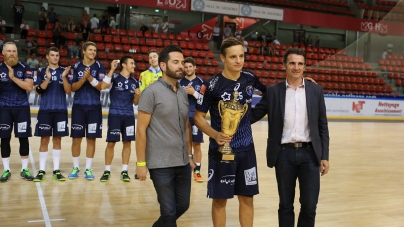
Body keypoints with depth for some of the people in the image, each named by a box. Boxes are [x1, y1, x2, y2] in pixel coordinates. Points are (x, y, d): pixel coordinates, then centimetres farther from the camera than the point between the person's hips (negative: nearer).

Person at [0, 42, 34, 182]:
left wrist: (13, 78, -18)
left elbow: (29, 87, -10)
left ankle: (24, 169, 12)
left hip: (22, 108, -1)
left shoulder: (24, 68, 2)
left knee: (23, 138, 2)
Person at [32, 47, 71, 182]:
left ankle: (56, 170, 12)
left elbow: (68, 91, -2)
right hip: (45, 110, -1)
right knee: (44, 140, 2)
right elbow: (38, 91, -4)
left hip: (61, 110, 1)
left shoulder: (64, 71, 6)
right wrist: (47, 79, -18)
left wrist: (64, 77, -17)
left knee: (57, 139, 6)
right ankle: (41, 170, 9)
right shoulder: (41, 71, 4)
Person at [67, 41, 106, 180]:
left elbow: (101, 86, -7)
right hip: (78, 106, 1)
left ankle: (88, 169, 12)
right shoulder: (76, 67, 4)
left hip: (94, 107, -1)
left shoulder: (99, 67, 2)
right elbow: (73, 88, 0)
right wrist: (83, 78, -15)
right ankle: (75, 168, 17)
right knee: (76, 138, 4)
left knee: (91, 138, 3)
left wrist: (90, 78, -21)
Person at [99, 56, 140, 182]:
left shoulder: (134, 82, 10)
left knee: (127, 143, 5)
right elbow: (103, 86, -24)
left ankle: (124, 171, 14)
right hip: (115, 114, -4)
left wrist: (137, 95, -6)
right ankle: (107, 171, 11)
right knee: (111, 142, -1)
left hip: (129, 115, 4)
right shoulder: (115, 77, -3)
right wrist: (112, 70, -23)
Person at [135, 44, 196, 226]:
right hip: (161, 164, -6)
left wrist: (190, 155, 15)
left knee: (182, 206, 16)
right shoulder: (152, 92, -9)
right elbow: (141, 129, -10)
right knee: (169, 211, 2)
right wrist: (141, 163, -11)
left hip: (183, 163, 6)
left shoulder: (183, 92, 9)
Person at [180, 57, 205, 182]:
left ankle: (197, 171, 13)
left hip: (196, 118, -1)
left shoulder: (201, 82, 2)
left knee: (196, 145, 5)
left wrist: (193, 93, -14)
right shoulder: (180, 82, 5)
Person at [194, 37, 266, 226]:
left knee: (247, 198, 12)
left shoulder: (250, 78, 1)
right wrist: (215, 134, -24)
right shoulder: (212, 85, -12)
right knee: (220, 199, 6)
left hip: (246, 149, 4)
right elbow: (198, 117, -6)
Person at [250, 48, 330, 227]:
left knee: (309, 205, 4)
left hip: (310, 154, 1)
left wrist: (324, 156, 1)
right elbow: (253, 116, 5)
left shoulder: (316, 91, 6)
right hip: (284, 154, 0)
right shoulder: (273, 91, 3)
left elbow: (323, 126, 6)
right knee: (285, 205, 10)